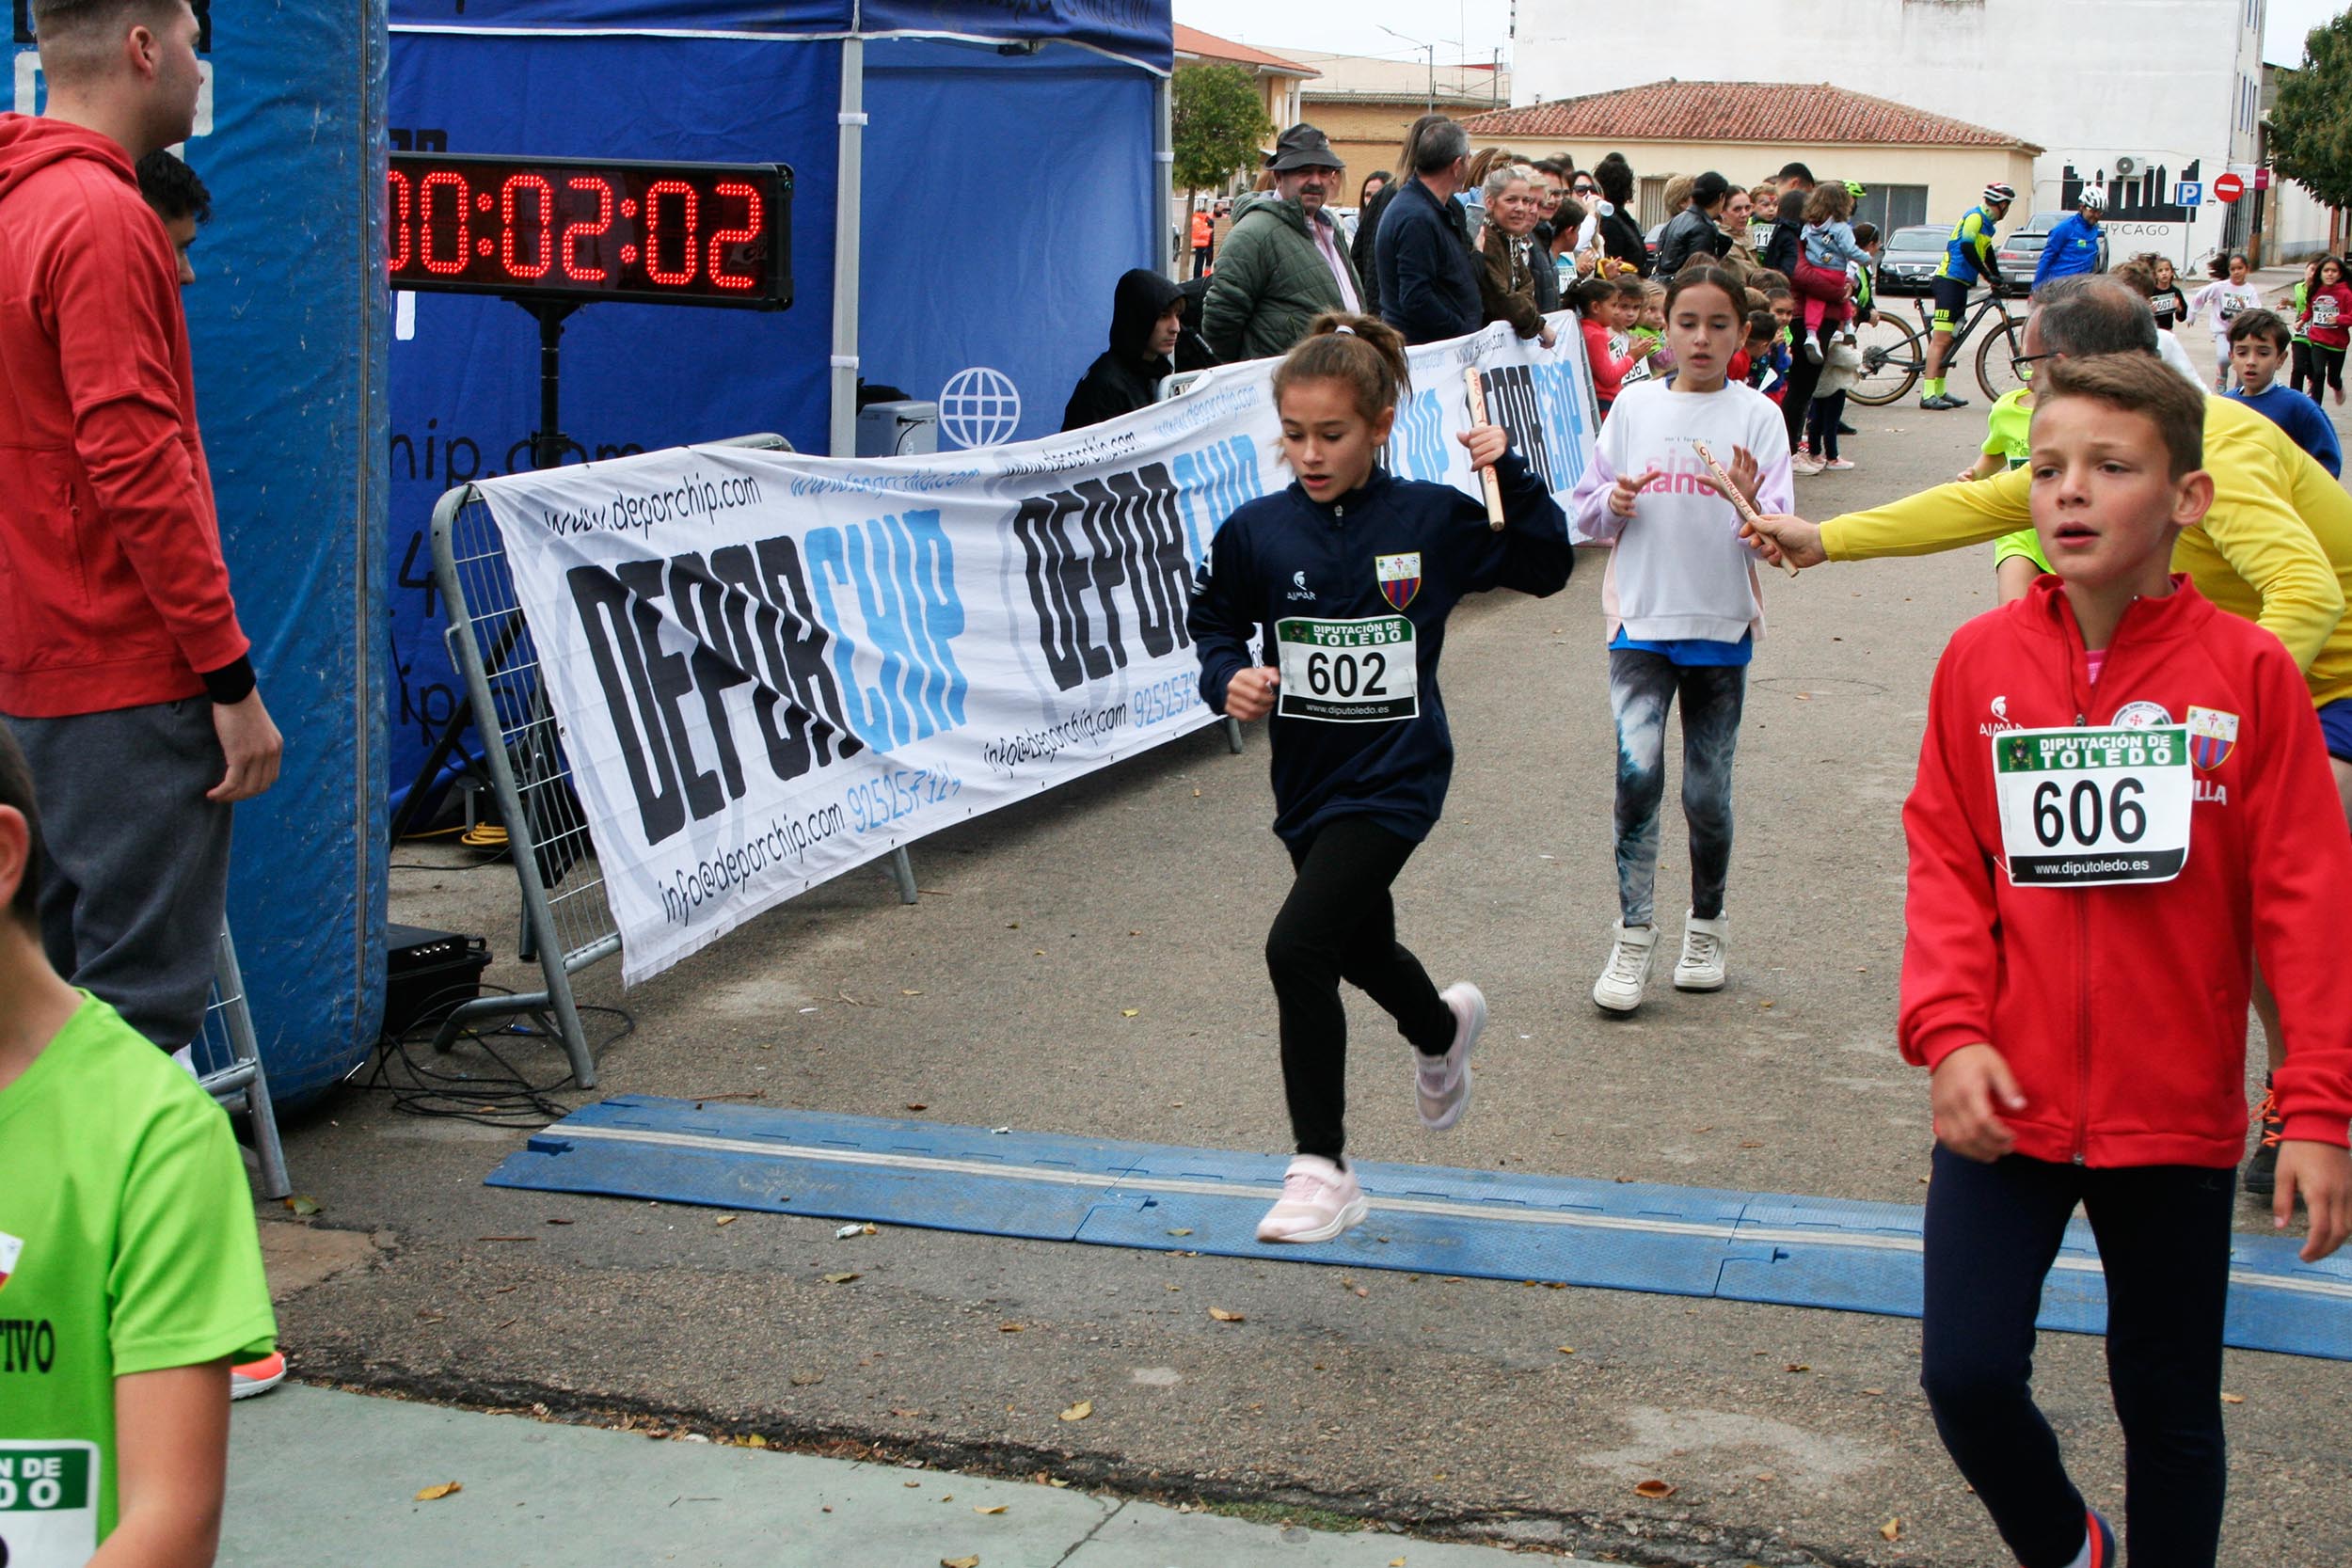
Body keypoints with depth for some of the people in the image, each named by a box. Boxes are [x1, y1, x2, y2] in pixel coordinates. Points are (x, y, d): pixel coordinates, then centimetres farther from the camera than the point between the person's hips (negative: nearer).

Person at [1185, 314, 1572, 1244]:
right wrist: (1229, 679, -11)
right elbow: (1214, 621, 10)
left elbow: (1547, 569, 2)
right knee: (1362, 950, 25)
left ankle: (1323, 1169, -7)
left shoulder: (1431, 519, -9)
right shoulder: (1256, 531, -5)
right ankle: (1442, 1030, 62)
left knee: (1298, 948, -20)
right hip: (1306, 780, 5)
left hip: (1392, 779, -5)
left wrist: (1513, 476, -13)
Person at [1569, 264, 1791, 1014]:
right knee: (1637, 770, -15)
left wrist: (1753, 508, -28)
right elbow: (1585, 513, 9)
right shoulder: (1635, 406, 4)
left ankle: (1706, 925, 28)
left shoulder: (1756, 416, -1)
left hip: (1723, 625, 0)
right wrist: (1613, 505, -12)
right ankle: (1633, 937, -6)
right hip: (1642, 619, 0)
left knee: (1708, 792, 7)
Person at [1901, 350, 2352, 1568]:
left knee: (2170, 1408, 12)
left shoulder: (2245, 670, -9)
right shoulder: (1980, 660, -4)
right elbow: (1944, 863, 0)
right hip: (2007, 1099, 1)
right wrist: (1949, 1030, -13)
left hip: (2176, 1112, -1)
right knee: (1966, 1374, -3)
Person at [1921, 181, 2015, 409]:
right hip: (1949, 281, -10)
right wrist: (1988, 276, -24)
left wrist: (1997, 280, 24)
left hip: (1960, 284, 10)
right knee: (1941, 339, -15)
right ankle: (1928, 394, -20)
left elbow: (1988, 254, 28)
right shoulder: (1975, 217, -11)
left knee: (1949, 340, 13)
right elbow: (1966, 247, -24)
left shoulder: (1986, 223, 19)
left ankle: (1939, 390, 19)